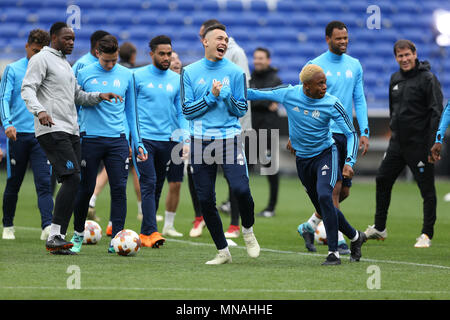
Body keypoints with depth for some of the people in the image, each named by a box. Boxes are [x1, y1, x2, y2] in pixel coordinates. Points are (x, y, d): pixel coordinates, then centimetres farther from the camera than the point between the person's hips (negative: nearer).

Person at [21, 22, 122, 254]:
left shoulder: (66, 64, 26)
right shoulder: (42, 59, -1)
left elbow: (77, 96, 32)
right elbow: (27, 89, -12)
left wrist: (99, 96, 14)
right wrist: (39, 111, -30)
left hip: (71, 131, 9)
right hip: (52, 130, -9)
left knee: (71, 183, 2)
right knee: (72, 178, -20)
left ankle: (59, 239, 4)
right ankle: (54, 237, -21)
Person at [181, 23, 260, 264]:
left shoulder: (235, 72, 5)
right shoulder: (189, 72, 7)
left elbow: (242, 110, 6)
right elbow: (187, 110, 3)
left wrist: (226, 96, -11)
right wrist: (211, 97, -9)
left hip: (229, 138, -1)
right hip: (200, 142, 1)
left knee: (241, 189, -18)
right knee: (205, 200, 0)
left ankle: (248, 231, 11)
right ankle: (222, 251, 11)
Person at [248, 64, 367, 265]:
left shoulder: (331, 104, -16)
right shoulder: (288, 94, -11)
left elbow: (351, 134, -10)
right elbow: (259, 94, 4)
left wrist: (349, 162, -23)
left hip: (326, 154, -4)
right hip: (302, 159, 4)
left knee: (324, 197, -25)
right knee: (322, 208, 8)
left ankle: (334, 252, -18)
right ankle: (355, 237, 31)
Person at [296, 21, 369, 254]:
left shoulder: (355, 66, 10)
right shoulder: (316, 66, -5)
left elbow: (359, 100, 12)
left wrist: (364, 132, 4)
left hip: (346, 134, 6)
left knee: (344, 191, 8)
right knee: (334, 188, -12)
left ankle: (309, 226, 24)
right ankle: (338, 240, -7)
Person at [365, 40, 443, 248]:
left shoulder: (428, 79, -12)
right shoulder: (395, 79, 11)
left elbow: (437, 112, -15)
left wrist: (434, 143, -21)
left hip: (419, 144, -8)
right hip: (397, 143, 8)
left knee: (427, 189, -2)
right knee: (382, 180, 11)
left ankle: (427, 235, 5)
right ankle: (379, 228, 24)